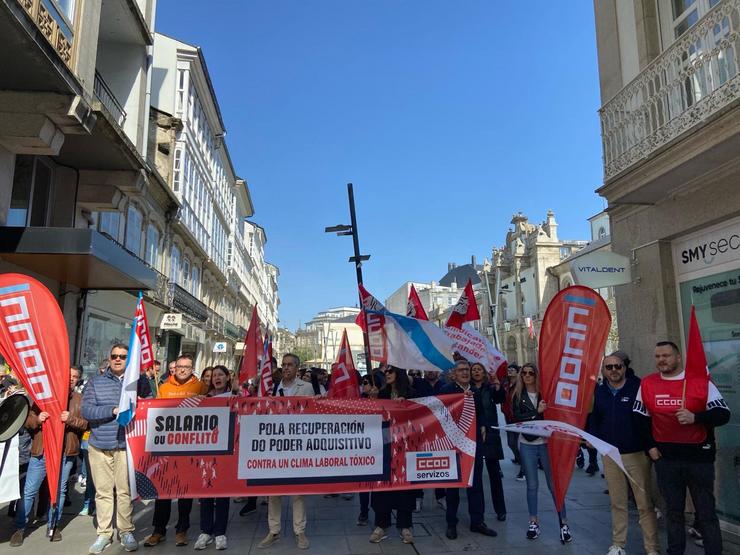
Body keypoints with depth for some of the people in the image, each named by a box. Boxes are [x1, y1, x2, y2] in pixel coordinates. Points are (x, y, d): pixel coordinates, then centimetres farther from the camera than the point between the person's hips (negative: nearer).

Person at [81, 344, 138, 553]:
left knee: (125, 490, 3)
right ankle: (104, 533, 18)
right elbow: (86, 410, -3)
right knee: (103, 491, 6)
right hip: (100, 445, 1)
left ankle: (126, 532, 15)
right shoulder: (95, 383, 8)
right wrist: (113, 410, -16)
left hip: (126, 445, -1)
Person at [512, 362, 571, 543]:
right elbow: (517, 417, -8)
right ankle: (534, 522, 22)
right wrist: (537, 412, -17)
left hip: (546, 443, -1)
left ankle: (563, 523, 11)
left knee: (554, 484, 1)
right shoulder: (518, 395, 3)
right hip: (527, 445, 2)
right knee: (532, 485, 10)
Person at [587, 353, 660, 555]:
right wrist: (592, 436, -1)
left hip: (637, 454, -4)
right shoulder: (598, 392, 6)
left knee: (645, 504, 2)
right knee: (617, 503, 14)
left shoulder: (638, 387, -7)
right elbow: (592, 418, 14)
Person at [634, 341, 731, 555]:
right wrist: (651, 446, 4)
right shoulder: (647, 384, 2)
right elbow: (641, 418, 10)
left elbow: (723, 414, -8)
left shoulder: (701, 381, -6)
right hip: (666, 458, 3)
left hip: (699, 457, -2)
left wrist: (695, 417, -25)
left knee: (706, 513, 6)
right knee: (673, 511, 14)